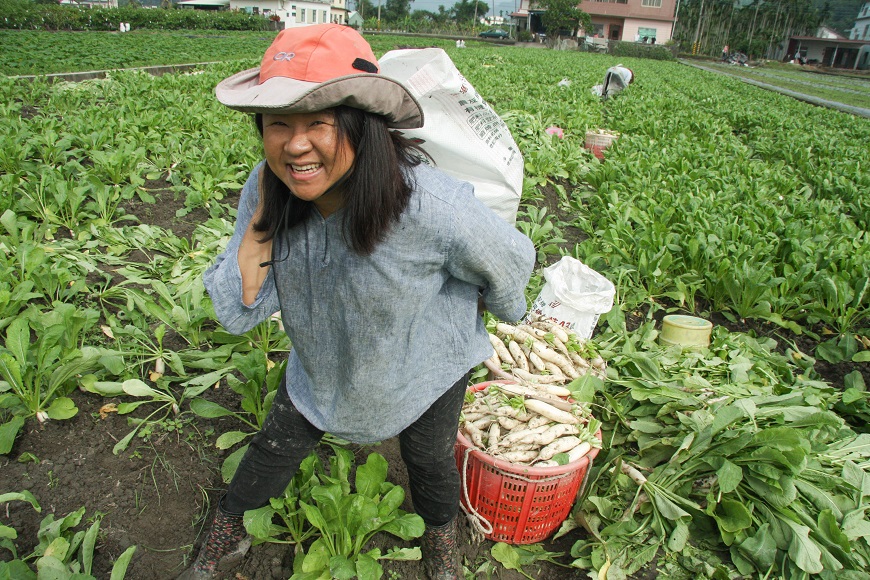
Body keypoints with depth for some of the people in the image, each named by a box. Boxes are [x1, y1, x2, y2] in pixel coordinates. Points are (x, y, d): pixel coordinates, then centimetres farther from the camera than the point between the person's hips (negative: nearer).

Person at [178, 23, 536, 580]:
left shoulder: (431, 206, -39)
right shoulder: (268, 190, -22)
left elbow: (509, 260, -19)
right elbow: (238, 312, -20)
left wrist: (507, 312, 2)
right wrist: (263, 216, -31)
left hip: (425, 365, -2)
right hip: (322, 363, 3)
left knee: (429, 460, 21)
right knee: (277, 447, 18)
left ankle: (442, 534, 58)